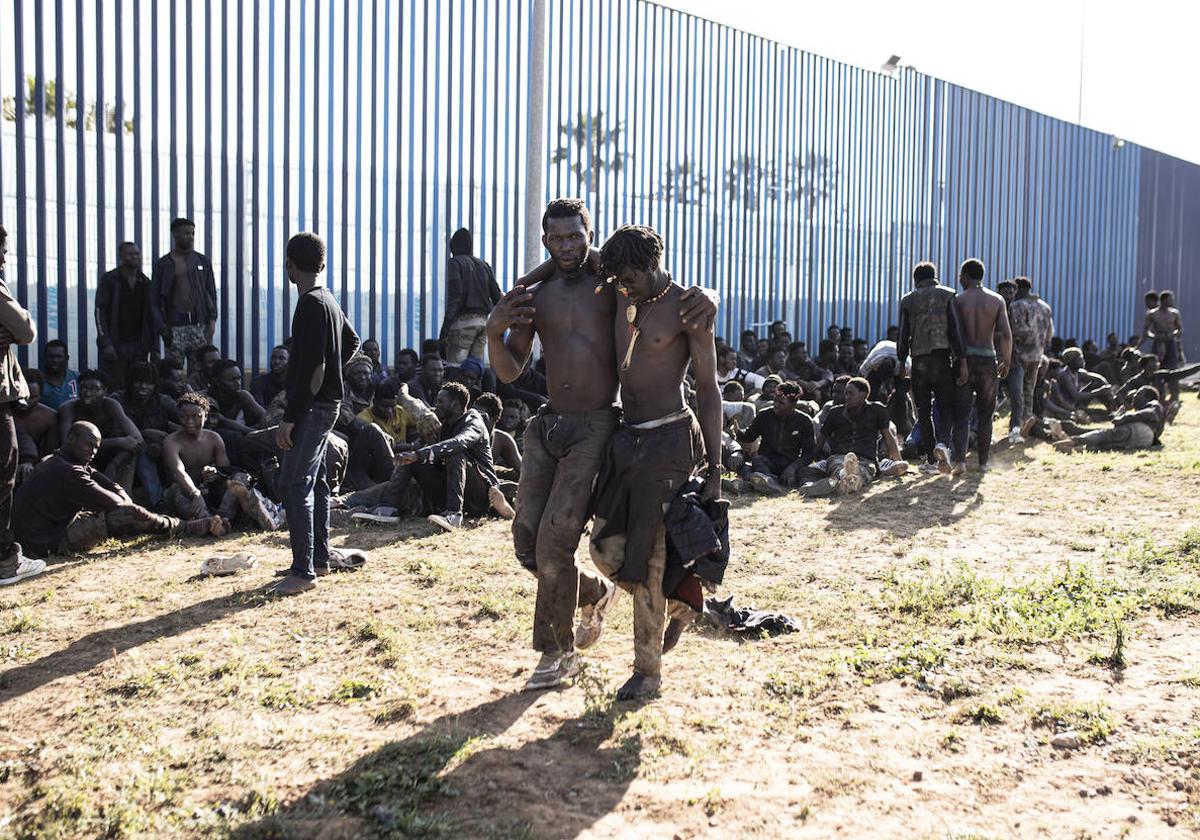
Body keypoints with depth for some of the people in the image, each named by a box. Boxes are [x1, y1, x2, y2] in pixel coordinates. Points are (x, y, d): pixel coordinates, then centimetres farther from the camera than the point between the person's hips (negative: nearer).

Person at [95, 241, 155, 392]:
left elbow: (151, 317, 15)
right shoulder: (109, 279, 1)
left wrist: (154, 347, 7)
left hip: (139, 346, 3)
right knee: (113, 389, -6)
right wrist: (106, 344, -14)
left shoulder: (145, 283, 13)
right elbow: (100, 312, -4)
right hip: (115, 345, -3)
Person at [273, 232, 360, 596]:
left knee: (294, 484, -10)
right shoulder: (328, 301, 14)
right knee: (314, 481, 15)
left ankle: (304, 571, -10)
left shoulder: (311, 305, -16)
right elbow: (352, 341, 31)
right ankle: (320, 559, 23)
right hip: (326, 402, 10)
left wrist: (290, 418, -21)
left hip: (313, 406, -10)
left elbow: (312, 367, -22)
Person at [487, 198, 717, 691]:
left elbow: (673, 295, 8)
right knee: (527, 540, 4)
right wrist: (493, 332, -11)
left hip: (595, 428, -5)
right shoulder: (533, 299, 11)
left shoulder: (613, 288, 1)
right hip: (547, 426, 5)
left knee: (556, 537, -11)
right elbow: (509, 372, 10)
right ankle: (595, 592, 32)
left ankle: (558, 653, 6)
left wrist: (706, 298, -16)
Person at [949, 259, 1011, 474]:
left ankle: (960, 461, -14)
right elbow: (1006, 334, -4)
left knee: (961, 414, 0)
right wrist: (1006, 361, 6)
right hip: (988, 360, 2)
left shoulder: (958, 300, -2)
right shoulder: (997, 300, 2)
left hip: (964, 359, -1)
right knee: (985, 415, 12)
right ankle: (983, 462, 16)